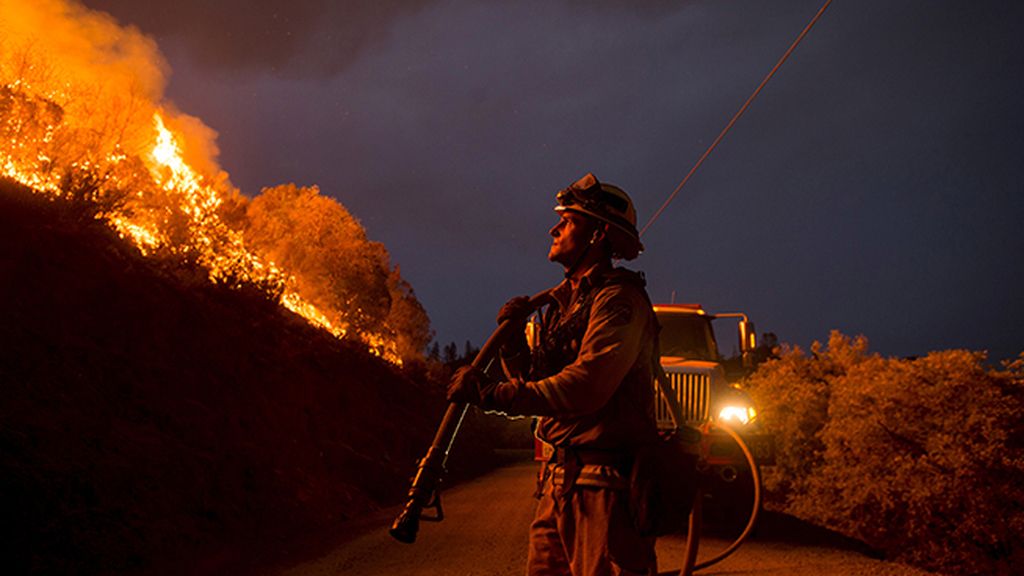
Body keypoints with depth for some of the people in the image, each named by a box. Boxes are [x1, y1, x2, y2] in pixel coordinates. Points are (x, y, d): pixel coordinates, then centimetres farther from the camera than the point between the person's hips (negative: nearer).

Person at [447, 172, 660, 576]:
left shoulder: (619, 298, -10)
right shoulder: (567, 302, 21)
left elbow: (586, 387, -23)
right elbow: (537, 381, 19)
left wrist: (492, 394, -22)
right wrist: (512, 339, 1)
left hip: (603, 482, -9)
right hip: (559, 481, 9)